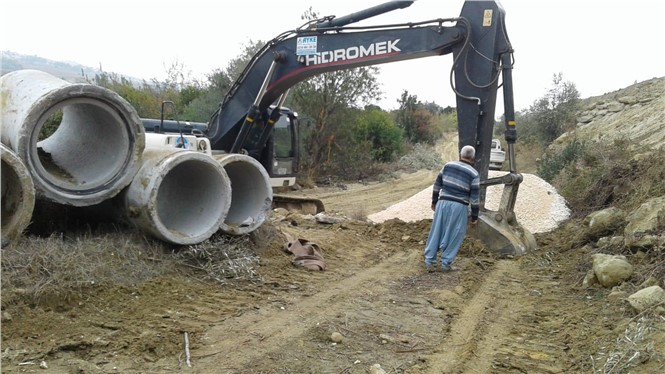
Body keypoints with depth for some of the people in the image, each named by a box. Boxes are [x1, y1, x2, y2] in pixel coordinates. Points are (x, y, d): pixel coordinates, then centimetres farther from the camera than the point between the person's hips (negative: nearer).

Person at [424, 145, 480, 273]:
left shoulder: (448, 165, 6)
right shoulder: (473, 174, -4)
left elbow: (437, 185, 10)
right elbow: (475, 197, -5)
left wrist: (434, 201, 20)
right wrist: (474, 217, 1)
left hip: (443, 203, 3)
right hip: (459, 207, -3)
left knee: (436, 232, 10)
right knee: (454, 236, 8)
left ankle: (429, 261, 13)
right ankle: (446, 263, 12)